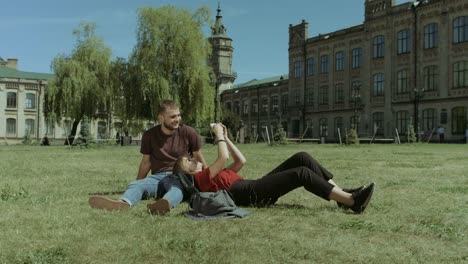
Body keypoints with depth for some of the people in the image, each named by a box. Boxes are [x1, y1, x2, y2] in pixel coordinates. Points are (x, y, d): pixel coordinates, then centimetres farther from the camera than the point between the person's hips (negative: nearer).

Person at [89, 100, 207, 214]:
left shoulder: (188, 132, 2)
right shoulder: (149, 135, 7)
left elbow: (198, 157, 12)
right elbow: (146, 162, 17)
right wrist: (138, 182, 23)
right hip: (158, 176, 3)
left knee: (176, 187, -39)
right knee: (135, 185, -29)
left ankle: (165, 203, -73)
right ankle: (123, 203, -61)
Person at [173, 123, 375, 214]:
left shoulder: (211, 175, 29)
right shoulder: (200, 178, 2)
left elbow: (240, 161, 30)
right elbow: (223, 158, -12)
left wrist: (225, 138, 26)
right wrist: (219, 135, 3)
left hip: (257, 188, 9)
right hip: (251, 194, -9)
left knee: (301, 158, -5)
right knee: (302, 173, -23)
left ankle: (342, 193, -9)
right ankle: (352, 201, -23)